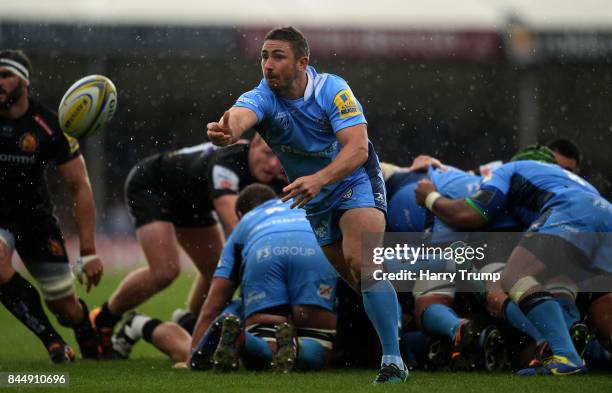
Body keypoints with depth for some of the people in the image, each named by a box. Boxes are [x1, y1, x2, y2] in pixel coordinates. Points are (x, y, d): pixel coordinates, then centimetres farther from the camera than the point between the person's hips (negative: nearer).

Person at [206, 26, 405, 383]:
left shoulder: (332, 90, -23)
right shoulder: (263, 98, -16)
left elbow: (357, 148, -32)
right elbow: (241, 115, -41)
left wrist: (319, 179, -50)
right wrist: (227, 131, -67)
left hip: (356, 181, -5)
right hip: (315, 200, 5)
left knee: (362, 264, -25)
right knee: (353, 278, 13)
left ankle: (393, 362, -26)